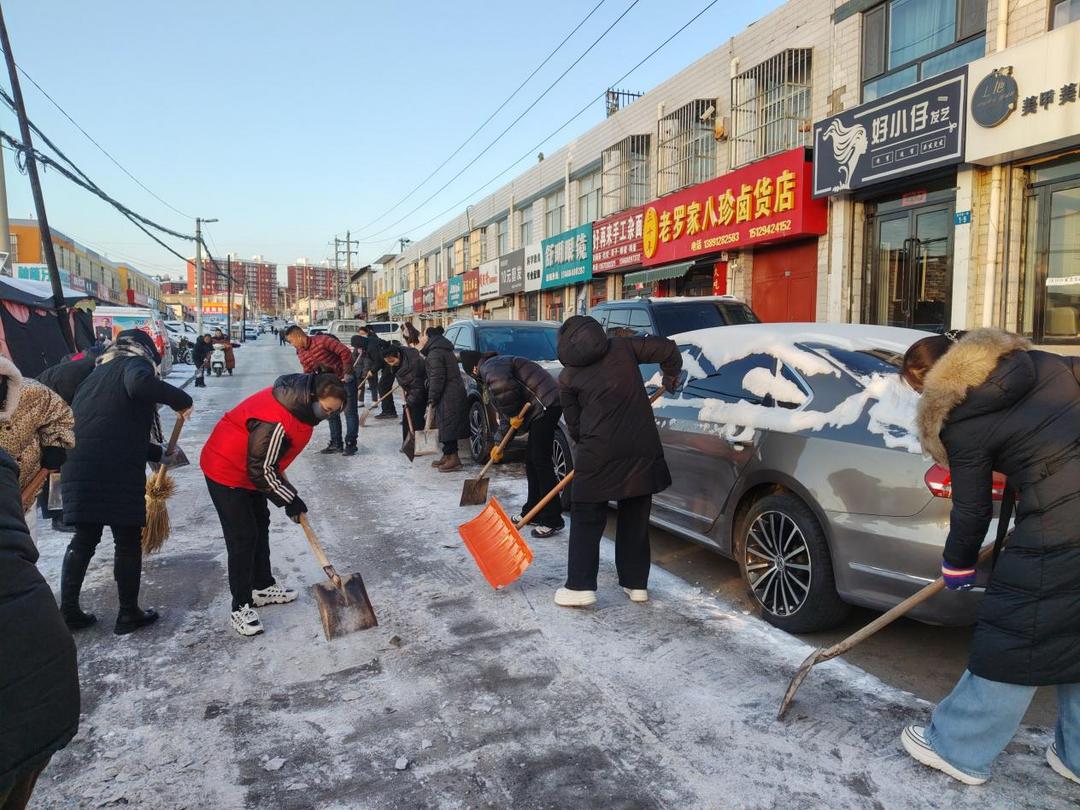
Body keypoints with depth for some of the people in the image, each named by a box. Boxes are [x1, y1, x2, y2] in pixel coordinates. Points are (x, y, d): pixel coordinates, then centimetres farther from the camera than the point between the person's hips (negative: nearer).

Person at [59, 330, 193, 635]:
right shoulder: (134, 362, 1)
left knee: (84, 539, 21)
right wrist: (181, 400, -13)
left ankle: (68, 611, 28)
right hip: (117, 471, -7)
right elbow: (140, 384, -26)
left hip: (78, 469, 7)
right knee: (128, 542, 8)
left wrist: (158, 453, 35)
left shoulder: (96, 374, 25)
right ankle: (129, 615, 19)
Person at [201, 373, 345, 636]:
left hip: (250, 468, 10)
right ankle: (241, 607, 4)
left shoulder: (300, 400, -6)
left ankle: (263, 587, 33)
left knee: (260, 526, 18)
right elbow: (261, 470, -27)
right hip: (226, 472, -10)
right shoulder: (276, 421, -36)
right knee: (243, 537, -7)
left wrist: (288, 491, 14)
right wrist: (289, 500, -17)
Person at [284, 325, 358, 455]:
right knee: (331, 413, 10)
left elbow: (345, 352, -24)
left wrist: (347, 373, -22)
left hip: (345, 378, -8)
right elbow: (308, 373, 10)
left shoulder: (322, 340, -22)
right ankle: (336, 444, 19)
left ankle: (350, 444, -2)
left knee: (350, 411, -5)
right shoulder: (300, 353, 2)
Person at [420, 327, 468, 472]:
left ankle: (454, 459, -5)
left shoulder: (434, 354, -13)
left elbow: (437, 378, -18)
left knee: (448, 426, -7)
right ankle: (447, 456, 22)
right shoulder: (445, 350, 19)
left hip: (448, 396, -10)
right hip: (454, 394, 10)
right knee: (447, 427, 15)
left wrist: (432, 398, -12)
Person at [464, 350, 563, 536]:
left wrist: (513, 414, -17)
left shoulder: (490, 366, -5)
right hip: (541, 409, 11)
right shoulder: (498, 365, 28)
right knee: (531, 459, 15)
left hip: (546, 406, -11)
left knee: (541, 460, -9)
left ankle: (552, 520, -6)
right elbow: (504, 413, 32)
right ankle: (532, 512, 24)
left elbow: (502, 385, -32)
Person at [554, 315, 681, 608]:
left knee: (586, 521, 9)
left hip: (599, 454, -2)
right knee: (635, 519, 15)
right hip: (643, 449, 3)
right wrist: (671, 377, 23)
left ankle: (580, 586, 8)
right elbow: (666, 348, 5)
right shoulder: (622, 347, 9)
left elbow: (573, 424, 10)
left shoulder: (567, 376, 8)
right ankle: (636, 584, 23)